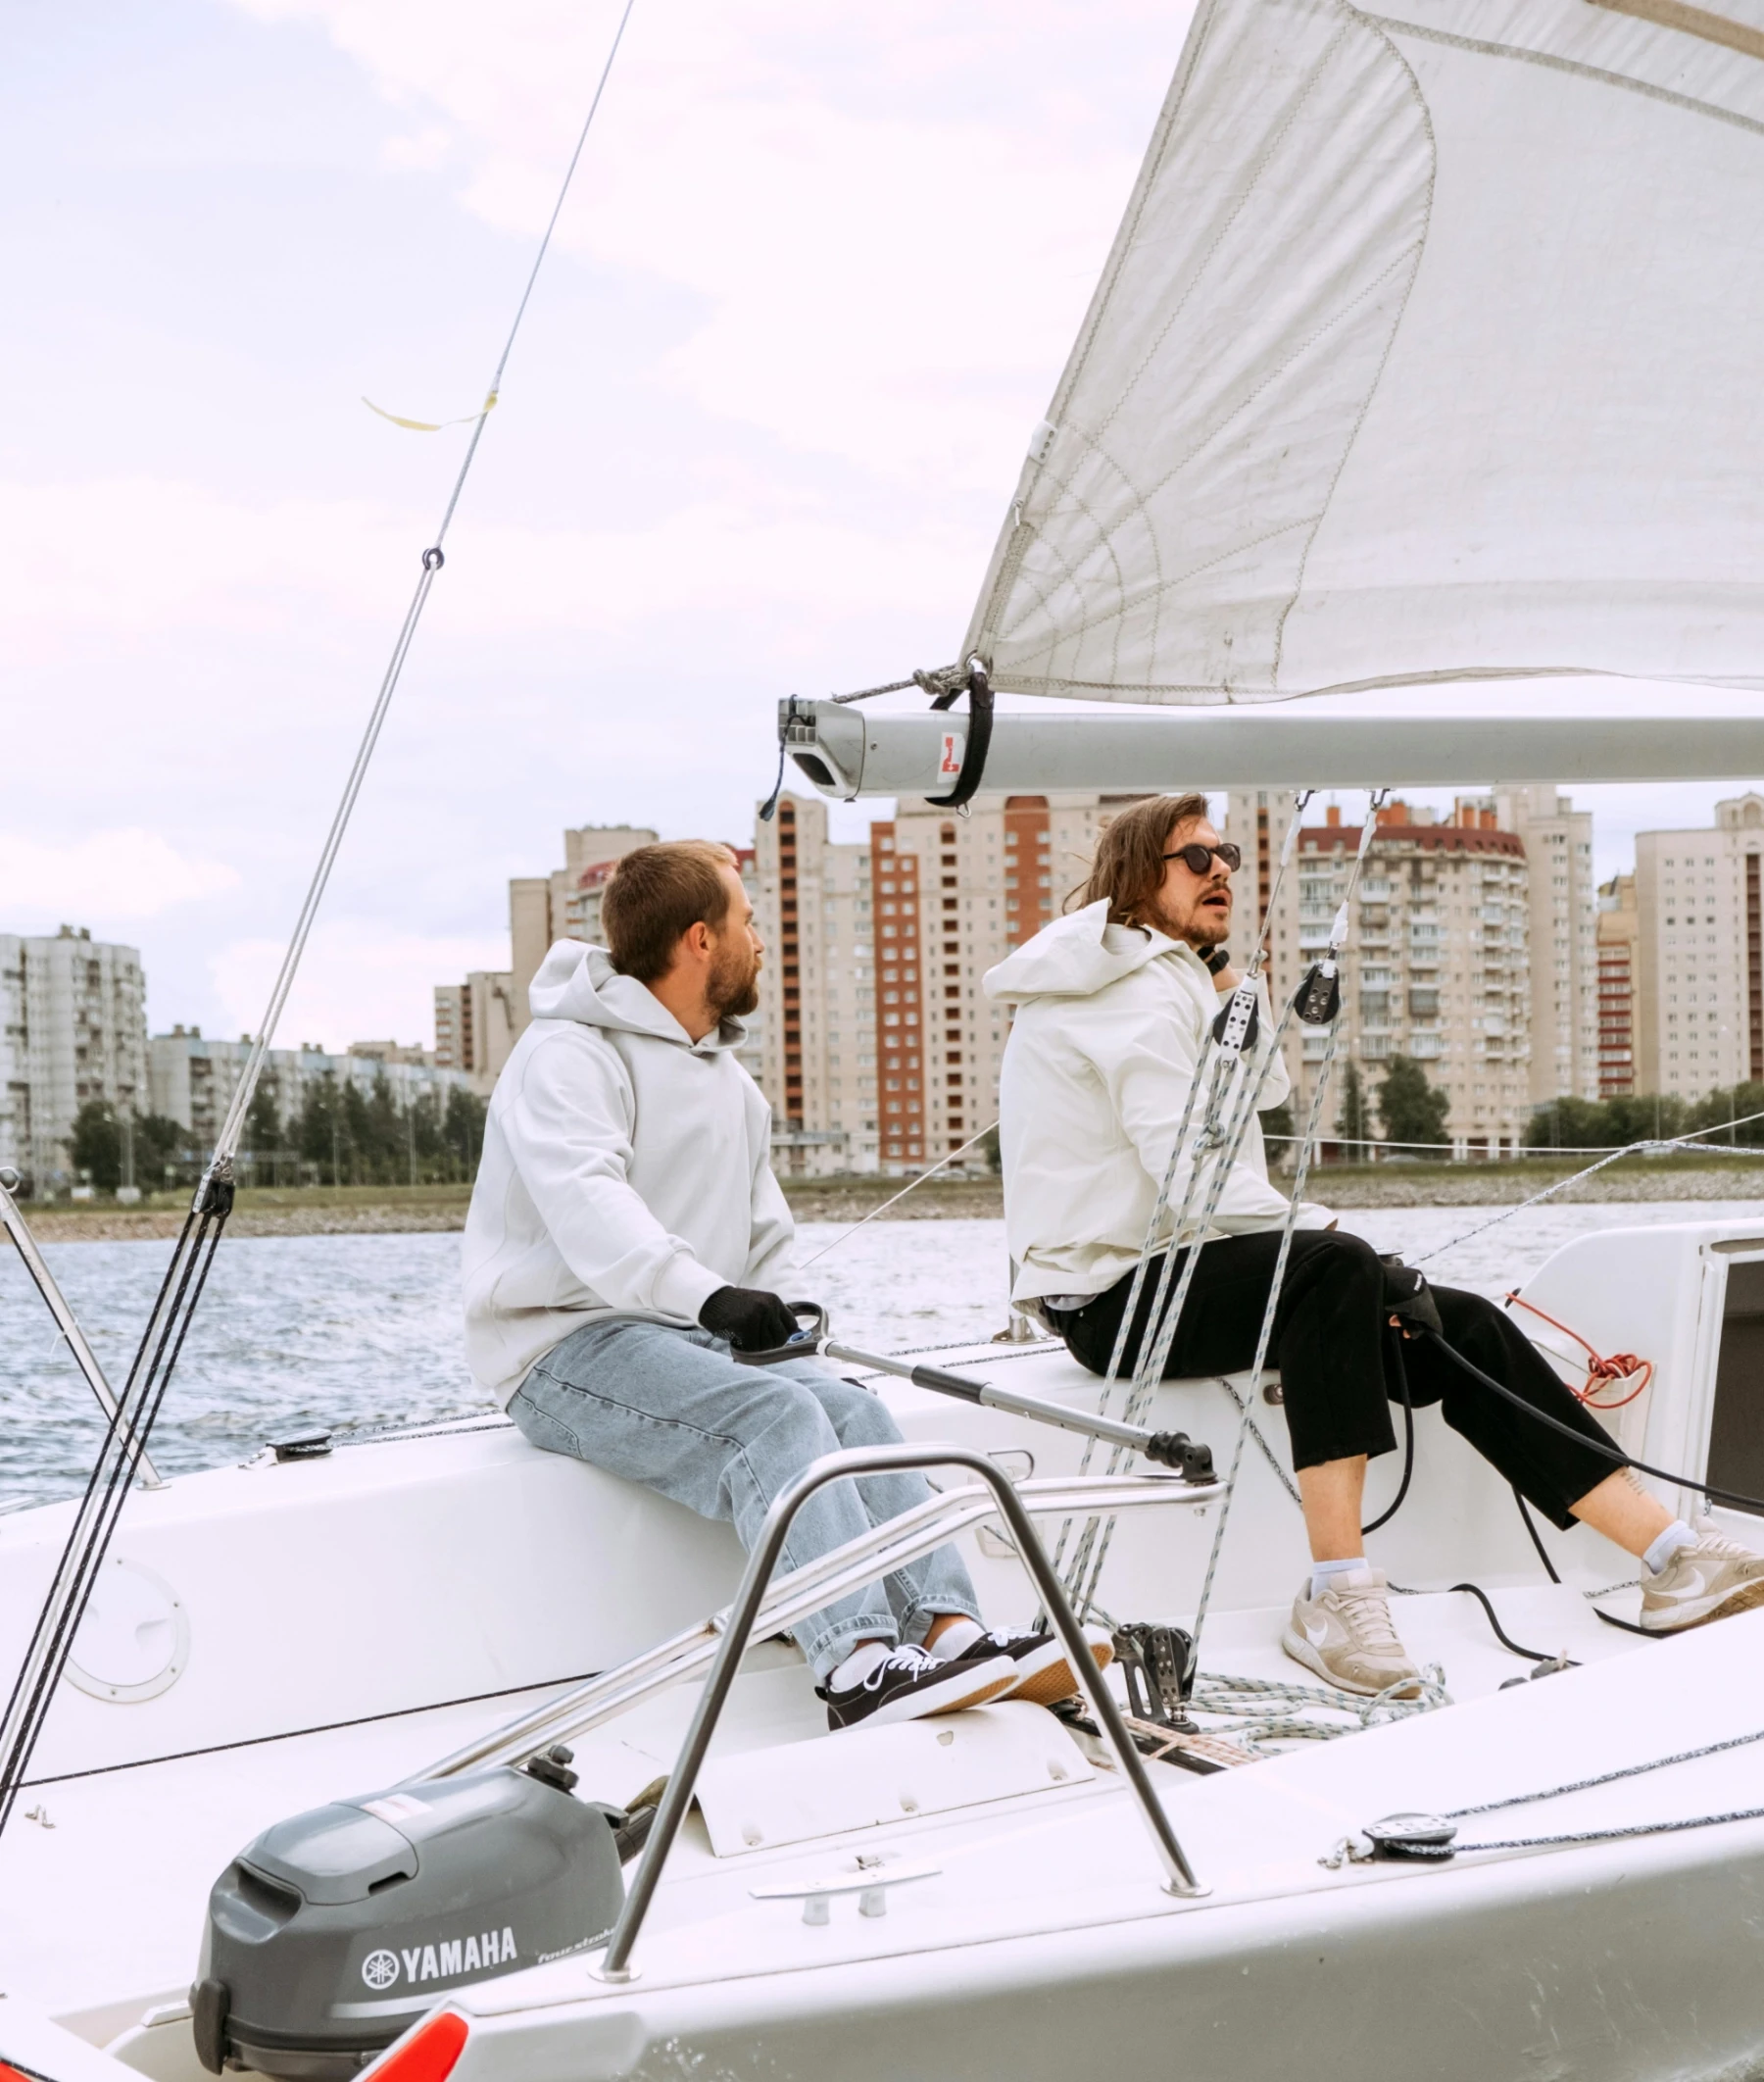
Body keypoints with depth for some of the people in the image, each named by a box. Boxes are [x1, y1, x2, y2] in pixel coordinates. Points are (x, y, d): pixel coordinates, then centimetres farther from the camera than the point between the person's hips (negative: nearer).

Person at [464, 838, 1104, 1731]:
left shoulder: (729, 1080, 23)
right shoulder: (569, 1055, -7)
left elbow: (765, 1237, 29)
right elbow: (587, 1207, -25)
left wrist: (782, 1310, 7)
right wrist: (710, 1296, -39)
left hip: (697, 1338, 8)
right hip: (570, 1345, -8)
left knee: (850, 1407, -19)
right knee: (772, 1417, -31)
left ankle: (950, 1632, -32)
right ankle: (861, 1665, -43)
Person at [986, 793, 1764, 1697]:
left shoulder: (1171, 977, 21)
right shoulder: (1139, 986, -12)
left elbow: (1262, 1094, 20)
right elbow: (1197, 1178, -21)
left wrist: (1236, 985, 8)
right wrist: (1328, 1233, -18)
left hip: (1174, 1274, 10)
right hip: (1119, 1298, -10)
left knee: (1460, 1327, 0)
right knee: (1335, 1268, -36)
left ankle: (1673, 1553, -3)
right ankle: (1336, 1592, -38)